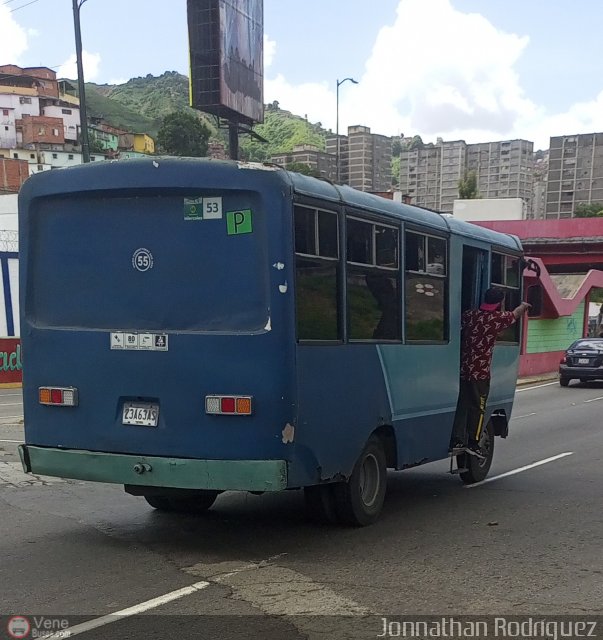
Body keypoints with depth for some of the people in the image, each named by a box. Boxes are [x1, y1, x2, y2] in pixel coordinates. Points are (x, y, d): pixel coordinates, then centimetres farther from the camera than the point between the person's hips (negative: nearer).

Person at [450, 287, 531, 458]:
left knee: (462, 405, 10)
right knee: (478, 407, 3)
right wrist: (524, 306, 34)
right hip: (480, 371, -5)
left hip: (463, 369, 5)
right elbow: (516, 314, 12)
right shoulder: (498, 318, -7)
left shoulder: (469, 315, 4)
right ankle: (473, 443, 4)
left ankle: (457, 440, 8)